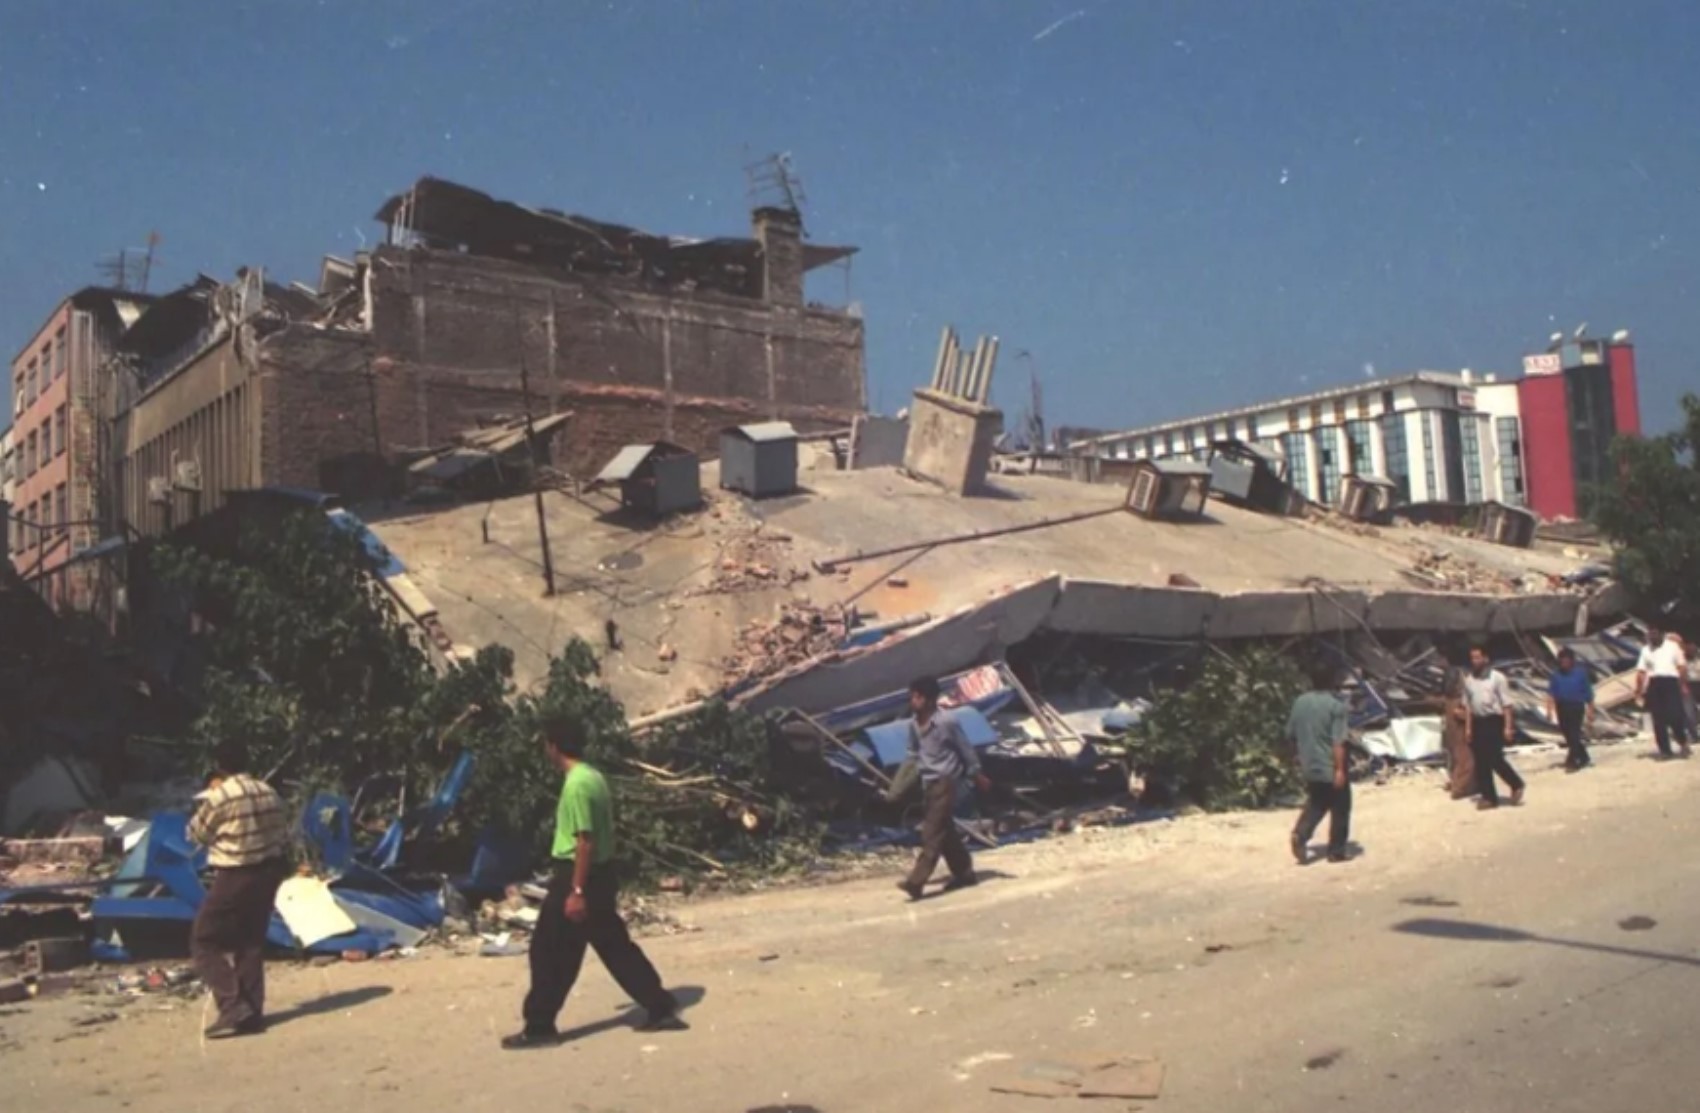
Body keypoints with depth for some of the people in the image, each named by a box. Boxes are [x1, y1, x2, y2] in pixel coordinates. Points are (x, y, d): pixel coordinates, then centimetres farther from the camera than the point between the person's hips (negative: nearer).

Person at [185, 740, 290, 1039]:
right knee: (251, 943, 16)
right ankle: (253, 1012, 17)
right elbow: (284, 838, 9)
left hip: (234, 877, -7)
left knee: (204, 942, 4)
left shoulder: (219, 797, -16)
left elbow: (195, 835, -1)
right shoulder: (270, 793, 4)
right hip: (267, 873, 7)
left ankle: (234, 1008, -6)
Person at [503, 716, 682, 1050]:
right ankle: (661, 1008, 14)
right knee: (616, 947, 13)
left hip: (578, 876, -9)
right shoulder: (593, 777, 10)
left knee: (549, 953, 3)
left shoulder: (576, 785, -19)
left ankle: (539, 1027, 11)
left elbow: (585, 841, -22)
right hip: (601, 874, 9)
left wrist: (576, 891, -21)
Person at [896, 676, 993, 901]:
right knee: (945, 832, 13)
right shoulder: (913, 724, 2)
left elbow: (965, 748, -5)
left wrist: (976, 775, 3)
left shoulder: (946, 722, -16)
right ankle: (964, 874, 25)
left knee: (933, 833, -9)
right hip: (928, 783, 7)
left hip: (945, 781, -7)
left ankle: (916, 881, -14)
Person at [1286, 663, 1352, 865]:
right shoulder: (1336, 705, -14)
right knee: (1340, 808, 9)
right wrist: (1340, 769, -18)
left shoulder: (1299, 702, 4)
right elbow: (1338, 741, -19)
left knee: (1315, 804, 19)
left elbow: (1290, 735, 10)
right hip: (1330, 767, -5)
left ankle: (1300, 835, -3)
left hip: (1309, 766, 6)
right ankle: (1336, 851, 13)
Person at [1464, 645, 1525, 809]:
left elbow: (1506, 704, -6)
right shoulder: (1468, 680, 9)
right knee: (1480, 761, 4)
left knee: (1495, 758, -11)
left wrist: (1508, 727, -12)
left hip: (1494, 721, -5)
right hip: (1477, 722, 5)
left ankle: (1516, 784, 13)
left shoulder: (1497, 678, -5)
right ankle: (1489, 797, 12)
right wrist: (1469, 727, 7)